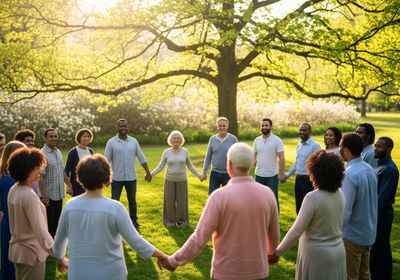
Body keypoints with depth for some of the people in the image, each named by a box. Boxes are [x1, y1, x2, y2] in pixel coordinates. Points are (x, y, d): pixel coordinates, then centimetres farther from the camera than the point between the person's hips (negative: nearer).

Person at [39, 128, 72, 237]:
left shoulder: (58, 152, 7)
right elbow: (40, 177, -19)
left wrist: (69, 185, 19)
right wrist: (44, 196, -21)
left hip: (59, 194, 7)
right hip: (49, 195, -7)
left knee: (57, 222, 17)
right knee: (48, 223, 3)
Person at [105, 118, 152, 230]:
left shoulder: (134, 141, 2)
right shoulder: (111, 142, -5)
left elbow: (141, 158, 6)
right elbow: (106, 161, -4)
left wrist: (148, 172, 1)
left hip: (131, 177, 2)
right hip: (117, 178, -2)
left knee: (132, 200, 13)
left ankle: (134, 221, 26)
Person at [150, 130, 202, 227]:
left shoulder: (185, 151, -2)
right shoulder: (166, 152, -4)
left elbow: (190, 166, 6)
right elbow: (160, 167, -1)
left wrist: (198, 175, -1)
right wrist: (150, 174, -12)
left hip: (182, 180, 0)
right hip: (169, 180, 0)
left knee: (182, 201, 4)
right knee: (170, 201, 5)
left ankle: (182, 220, 19)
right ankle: (170, 221, 18)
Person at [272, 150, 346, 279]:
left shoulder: (313, 197, -23)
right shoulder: (340, 194, -4)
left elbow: (296, 231, -21)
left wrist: (277, 252, -13)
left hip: (317, 254, -6)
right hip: (338, 251, 6)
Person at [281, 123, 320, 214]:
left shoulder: (314, 146, -12)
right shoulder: (299, 145, 12)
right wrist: (287, 175, 17)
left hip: (308, 180, -7)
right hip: (298, 179, 7)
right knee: (298, 207, 15)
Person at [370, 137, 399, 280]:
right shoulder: (380, 165, 11)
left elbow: (383, 196, -23)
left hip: (381, 214, -9)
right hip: (376, 211, 9)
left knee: (381, 248, 2)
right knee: (376, 247, 18)